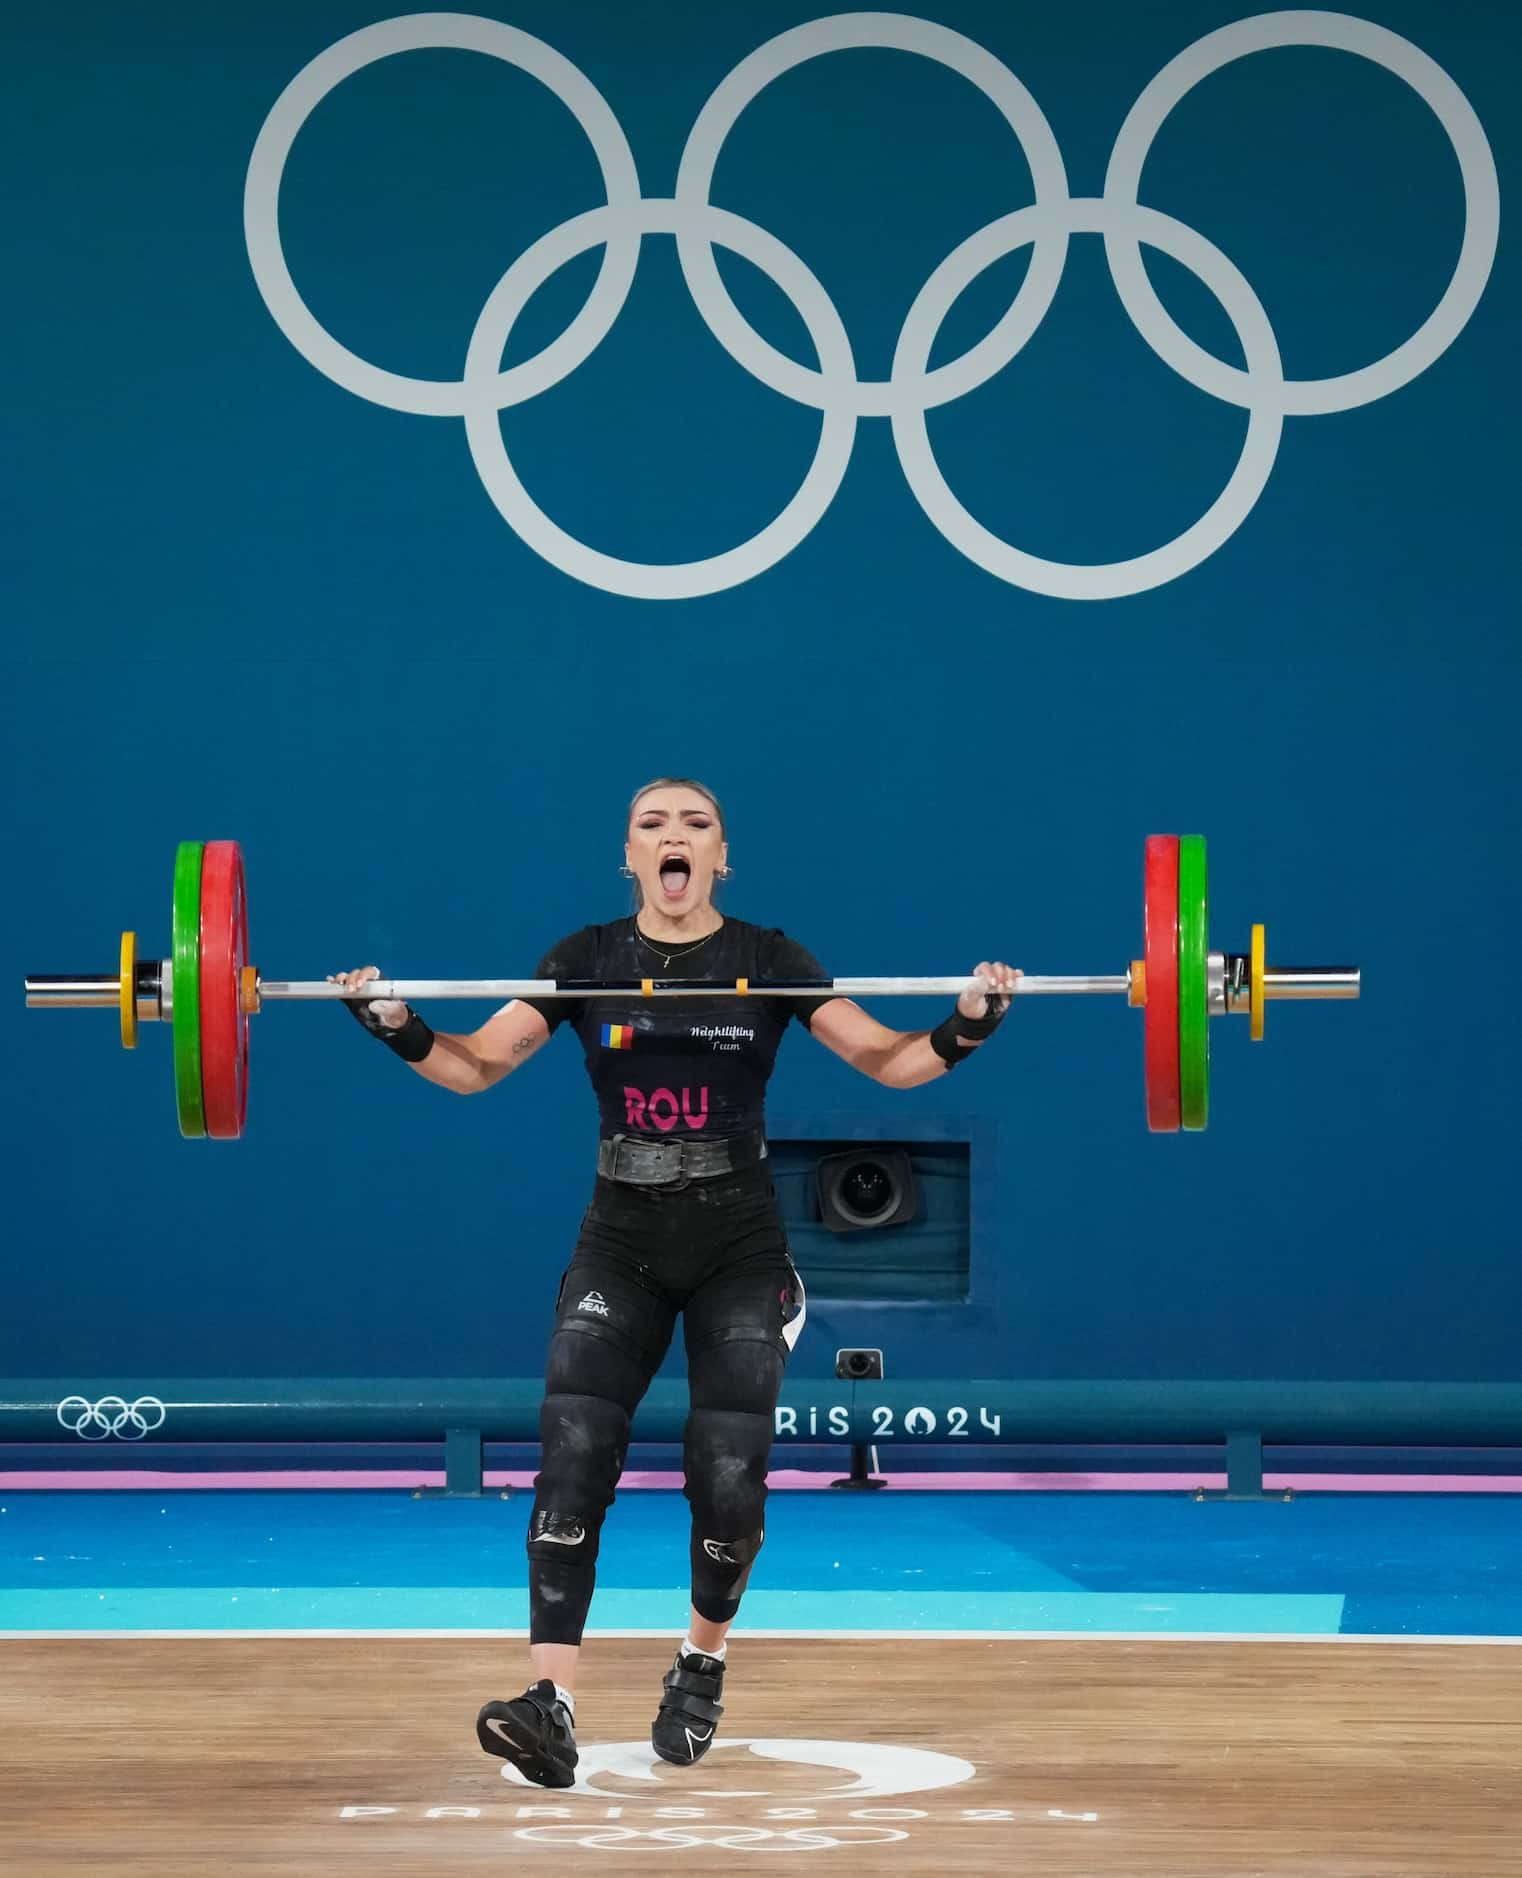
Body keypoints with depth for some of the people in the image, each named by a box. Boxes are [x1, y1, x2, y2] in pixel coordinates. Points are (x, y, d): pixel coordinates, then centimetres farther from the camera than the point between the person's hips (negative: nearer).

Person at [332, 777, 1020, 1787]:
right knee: (572, 1460, -16)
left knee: (729, 1484, -8)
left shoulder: (767, 958, -1)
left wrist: (966, 1028, -21)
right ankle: (553, 1706, -22)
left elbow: (888, 1061, -2)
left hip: (740, 1250, -1)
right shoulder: (588, 959, 2)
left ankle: (703, 1661, 23)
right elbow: (478, 1065, 1)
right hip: (620, 1248, 1)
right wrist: (399, 1028, -17)